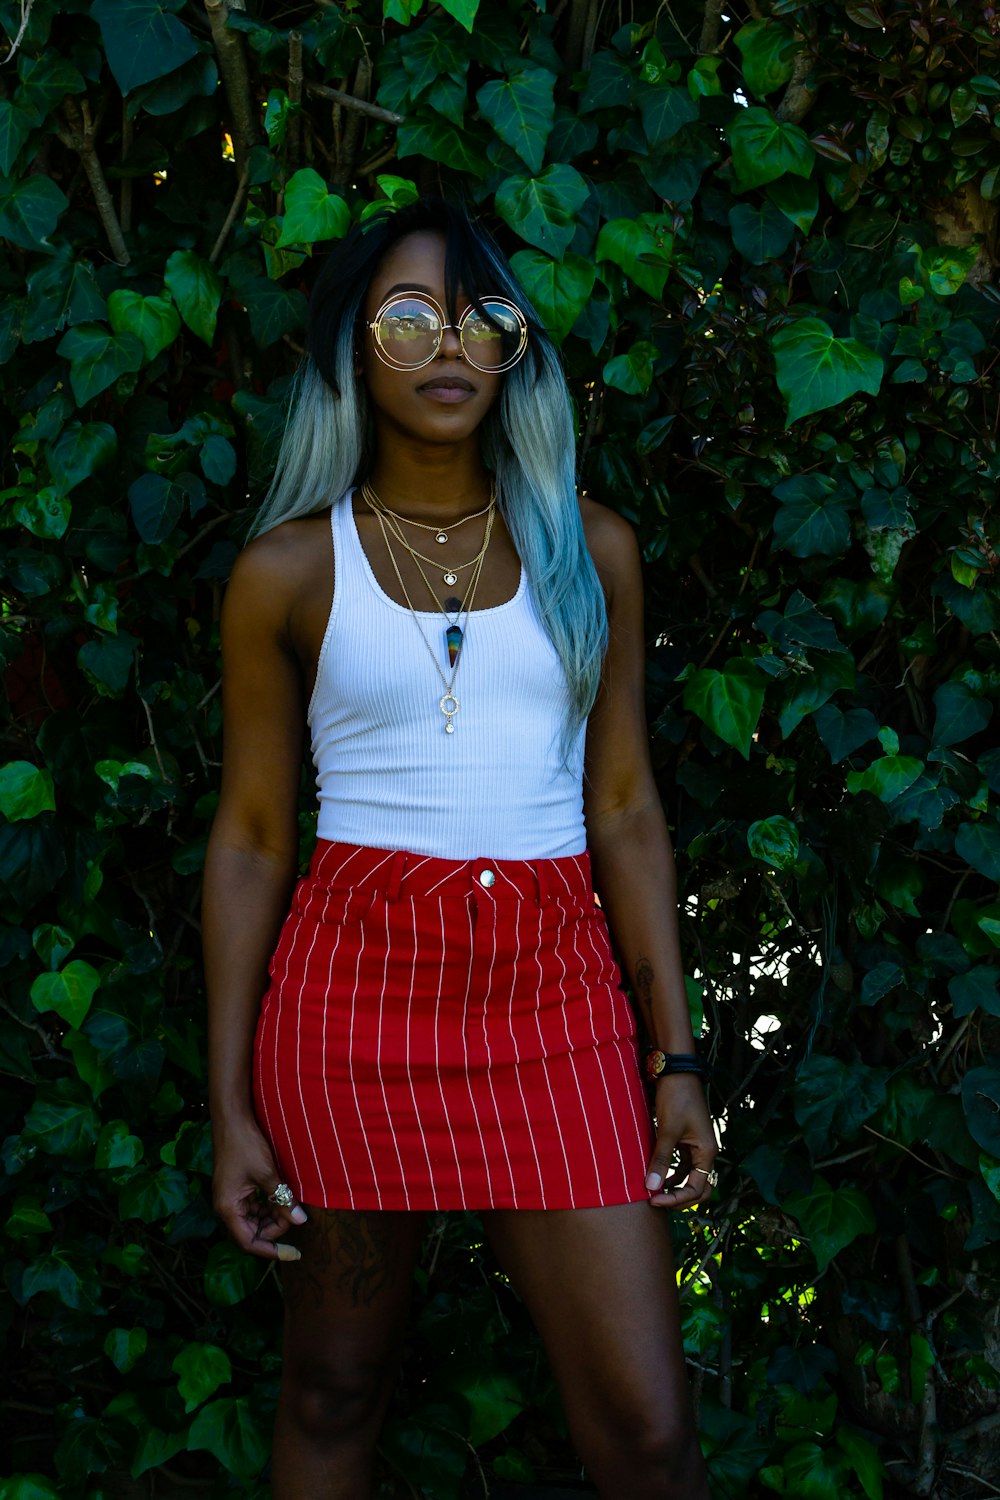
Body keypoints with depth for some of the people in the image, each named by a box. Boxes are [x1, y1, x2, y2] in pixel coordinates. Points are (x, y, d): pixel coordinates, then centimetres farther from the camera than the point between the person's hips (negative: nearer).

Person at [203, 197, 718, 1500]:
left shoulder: (590, 549, 8)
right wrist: (231, 1109, 2)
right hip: (354, 984, -1)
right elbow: (251, 839, 4)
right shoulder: (290, 571, 2)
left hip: (553, 998, 1)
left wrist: (677, 1054, 5)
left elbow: (625, 809, 9)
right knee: (335, 1385, 9)